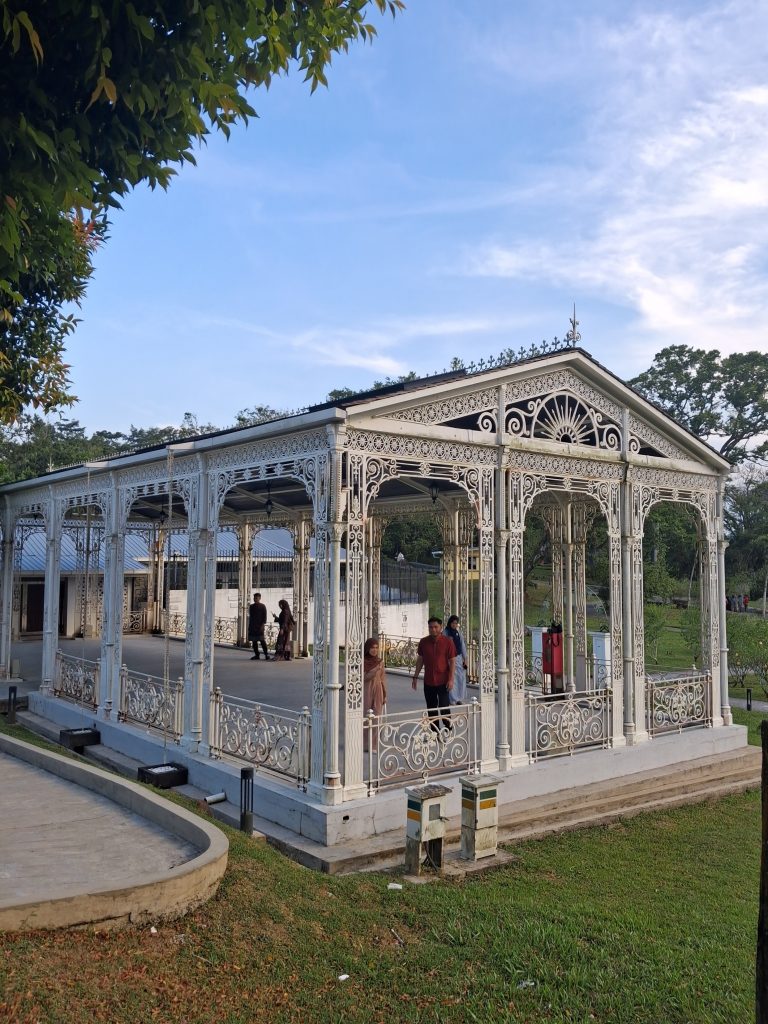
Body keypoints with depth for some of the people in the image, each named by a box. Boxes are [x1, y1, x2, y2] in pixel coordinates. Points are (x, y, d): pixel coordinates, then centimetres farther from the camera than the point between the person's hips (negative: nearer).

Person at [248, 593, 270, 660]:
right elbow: (250, 616, 18)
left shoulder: (262, 606, -1)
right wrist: (249, 626, 16)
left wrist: (263, 624, -16)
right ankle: (256, 655, 11)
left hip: (259, 626, -6)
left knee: (262, 640, -10)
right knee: (254, 641, 5)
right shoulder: (251, 606, 14)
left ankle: (266, 655, -9)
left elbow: (264, 616, -5)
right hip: (252, 626, 6)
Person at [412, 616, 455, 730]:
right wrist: (415, 677, 11)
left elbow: (452, 661, -6)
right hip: (428, 681, 4)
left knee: (444, 707, -5)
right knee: (431, 709, 11)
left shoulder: (448, 642, -7)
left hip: (443, 681, -4)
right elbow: (420, 660, 12)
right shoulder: (423, 642, 3)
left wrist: (451, 679, -12)